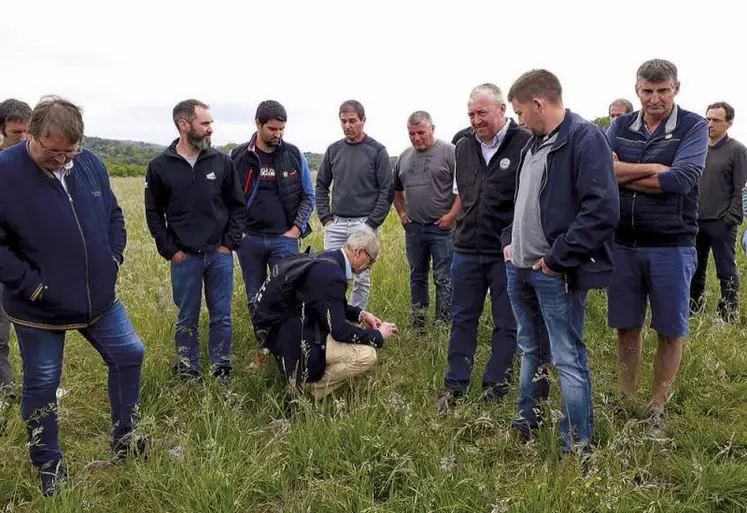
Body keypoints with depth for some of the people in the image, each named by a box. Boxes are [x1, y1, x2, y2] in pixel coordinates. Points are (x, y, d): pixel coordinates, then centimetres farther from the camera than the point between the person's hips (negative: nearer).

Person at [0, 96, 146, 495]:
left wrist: (113, 260, 1)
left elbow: (114, 216, 11)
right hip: (38, 309, -5)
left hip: (99, 298, 5)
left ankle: (123, 439, 32)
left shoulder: (90, 164, -2)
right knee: (42, 385, 10)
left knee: (129, 355, 12)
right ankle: (49, 466, 30)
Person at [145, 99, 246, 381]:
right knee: (187, 319, 10)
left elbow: (238, 206, 6)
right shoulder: (160, 165, -3)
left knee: (221, 316, 8)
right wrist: (170, 250, -3)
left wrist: (230, 243, -1)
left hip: (220, 255, 1)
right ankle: (188, 373, 24)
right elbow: (153, 213, 3)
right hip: (185, 257, -1)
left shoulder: (222, 161, 0)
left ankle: (222, 372, 23)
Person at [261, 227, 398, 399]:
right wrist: (378, 336, -10)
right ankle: (309, 386, -3)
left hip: (297, 329, 11)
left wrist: (360, 314, 10)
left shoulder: (328, 258, 5)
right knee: (367, 355, -18)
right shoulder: (331, 275, -25)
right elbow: (339, 331, -22)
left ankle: (303, 374, 15)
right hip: (299, 344, -11)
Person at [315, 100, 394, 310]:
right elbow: (321, 186, 14)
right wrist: (326, 218, 4)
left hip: (364, 224, -3)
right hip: (336, 224, 3)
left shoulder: (377, 151, -4)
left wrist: (372, 224, -10)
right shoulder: (334, 150, 8)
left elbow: (387, 191, -5)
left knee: (362, 279, 4)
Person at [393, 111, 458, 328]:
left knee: (443, 279, -2)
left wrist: (452, 215, -15)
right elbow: (396, 189, 25)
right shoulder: (404, 157, 11)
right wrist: (401, 213, 13)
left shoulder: (449, 152, -6)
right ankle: (417, 324, 27)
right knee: (417, 277, 15)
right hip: (413, 228, 6)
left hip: (442, 228, -6)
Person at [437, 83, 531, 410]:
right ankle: (455, 386, 22)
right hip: (467, 249, 5)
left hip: (508, 253, -5)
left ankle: (495, 388, 21)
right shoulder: (464, 147, 9)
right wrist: (465, 224, 12)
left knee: (506, 324, 8)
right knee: (462, 319, 11)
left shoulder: (525, 145, -10)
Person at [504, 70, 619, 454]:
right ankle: (527, 424, 37)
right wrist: (509, 239, 12)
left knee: (568, 360, -1)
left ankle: (578, 448, 13)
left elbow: (602, 209, -23)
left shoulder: (585, 138, -14)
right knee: (531, 351, 21)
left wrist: (558, 259, -20)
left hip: (556, 273, -9)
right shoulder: (535, 143, 13)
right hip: (520, 268, 9)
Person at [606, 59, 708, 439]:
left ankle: (657, 408, 24)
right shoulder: (620, 127, 4)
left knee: (670, 331, 8)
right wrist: (652, 169, -18)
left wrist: (622, 174, -13)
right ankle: (626, 399, 29)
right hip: (623, 244, 3)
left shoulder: (693, 127, -4)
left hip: (671, 246, -2)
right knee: (626, 326, 13)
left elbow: (682, 179, -19)